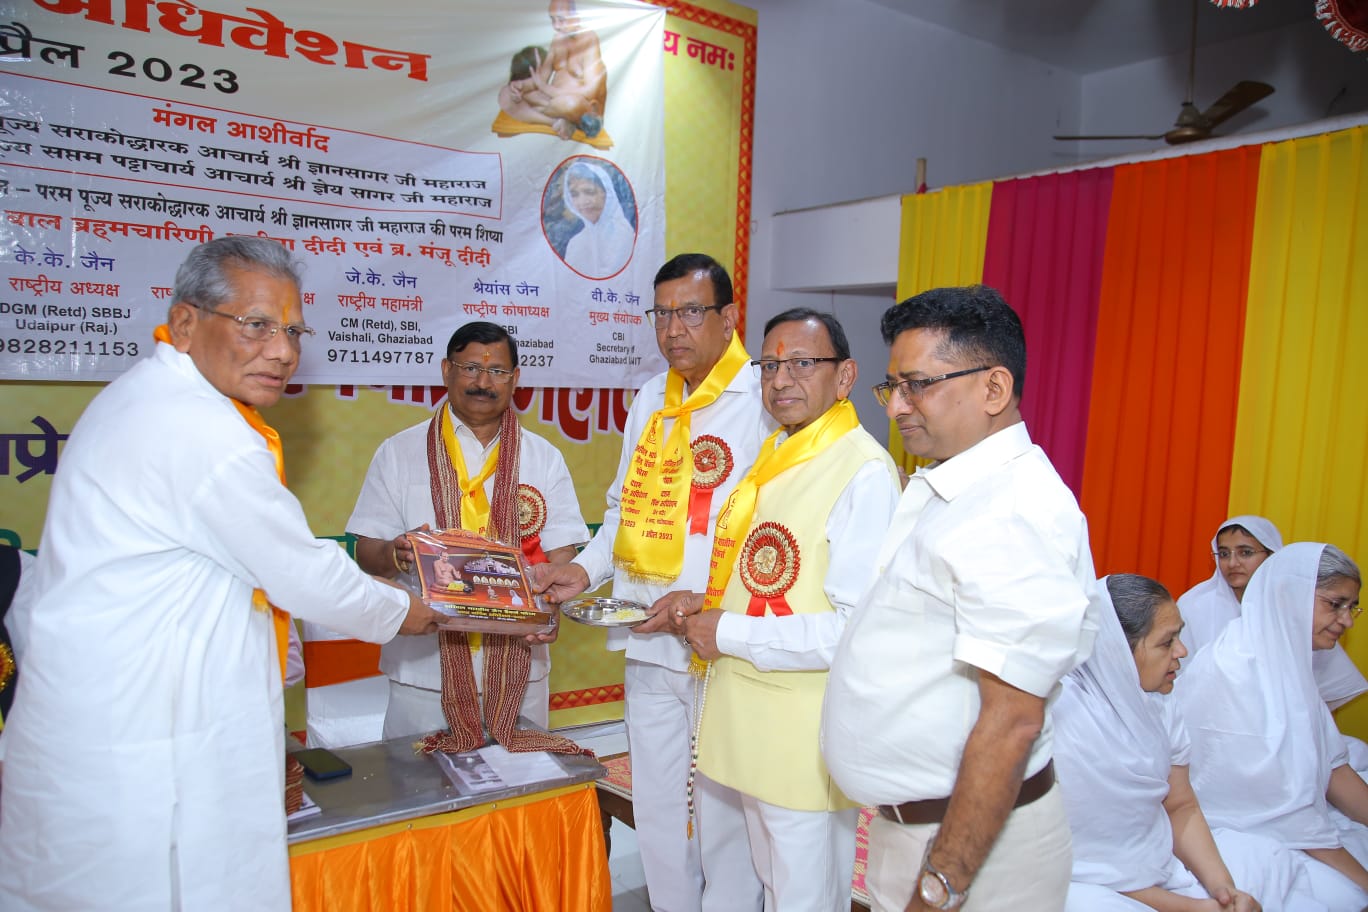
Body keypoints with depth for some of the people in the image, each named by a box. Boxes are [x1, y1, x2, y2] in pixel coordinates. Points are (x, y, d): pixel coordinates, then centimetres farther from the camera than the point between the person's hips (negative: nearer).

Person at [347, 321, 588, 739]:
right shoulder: (399, 452, 3)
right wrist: (397, 554, -21)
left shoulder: (544, 457, 7)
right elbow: (367, 550, 1)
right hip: (423, 670, -1)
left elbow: (562, 552, 3)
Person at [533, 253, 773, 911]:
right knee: (655, 807, 19)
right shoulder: (649, 400, 11)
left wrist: (703, 604, -22)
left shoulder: (765, 402, -12)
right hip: (648, 647, 7)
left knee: (723, 811, 8)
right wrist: (584, 570, 4)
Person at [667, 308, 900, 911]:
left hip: (806, 734, -8)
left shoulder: (864, 472, -21)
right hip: (750, 721, 9)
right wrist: (709, 602, 2)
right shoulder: (776, 457, 9)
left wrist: (729, 634, -20)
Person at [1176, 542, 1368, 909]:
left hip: (1293, 825, 8)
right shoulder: (1227, 671, -20)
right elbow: (1271, 798, -20)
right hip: (1225, 833, -8)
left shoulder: (1291, 662, 8)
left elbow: (1332, 769, 7)